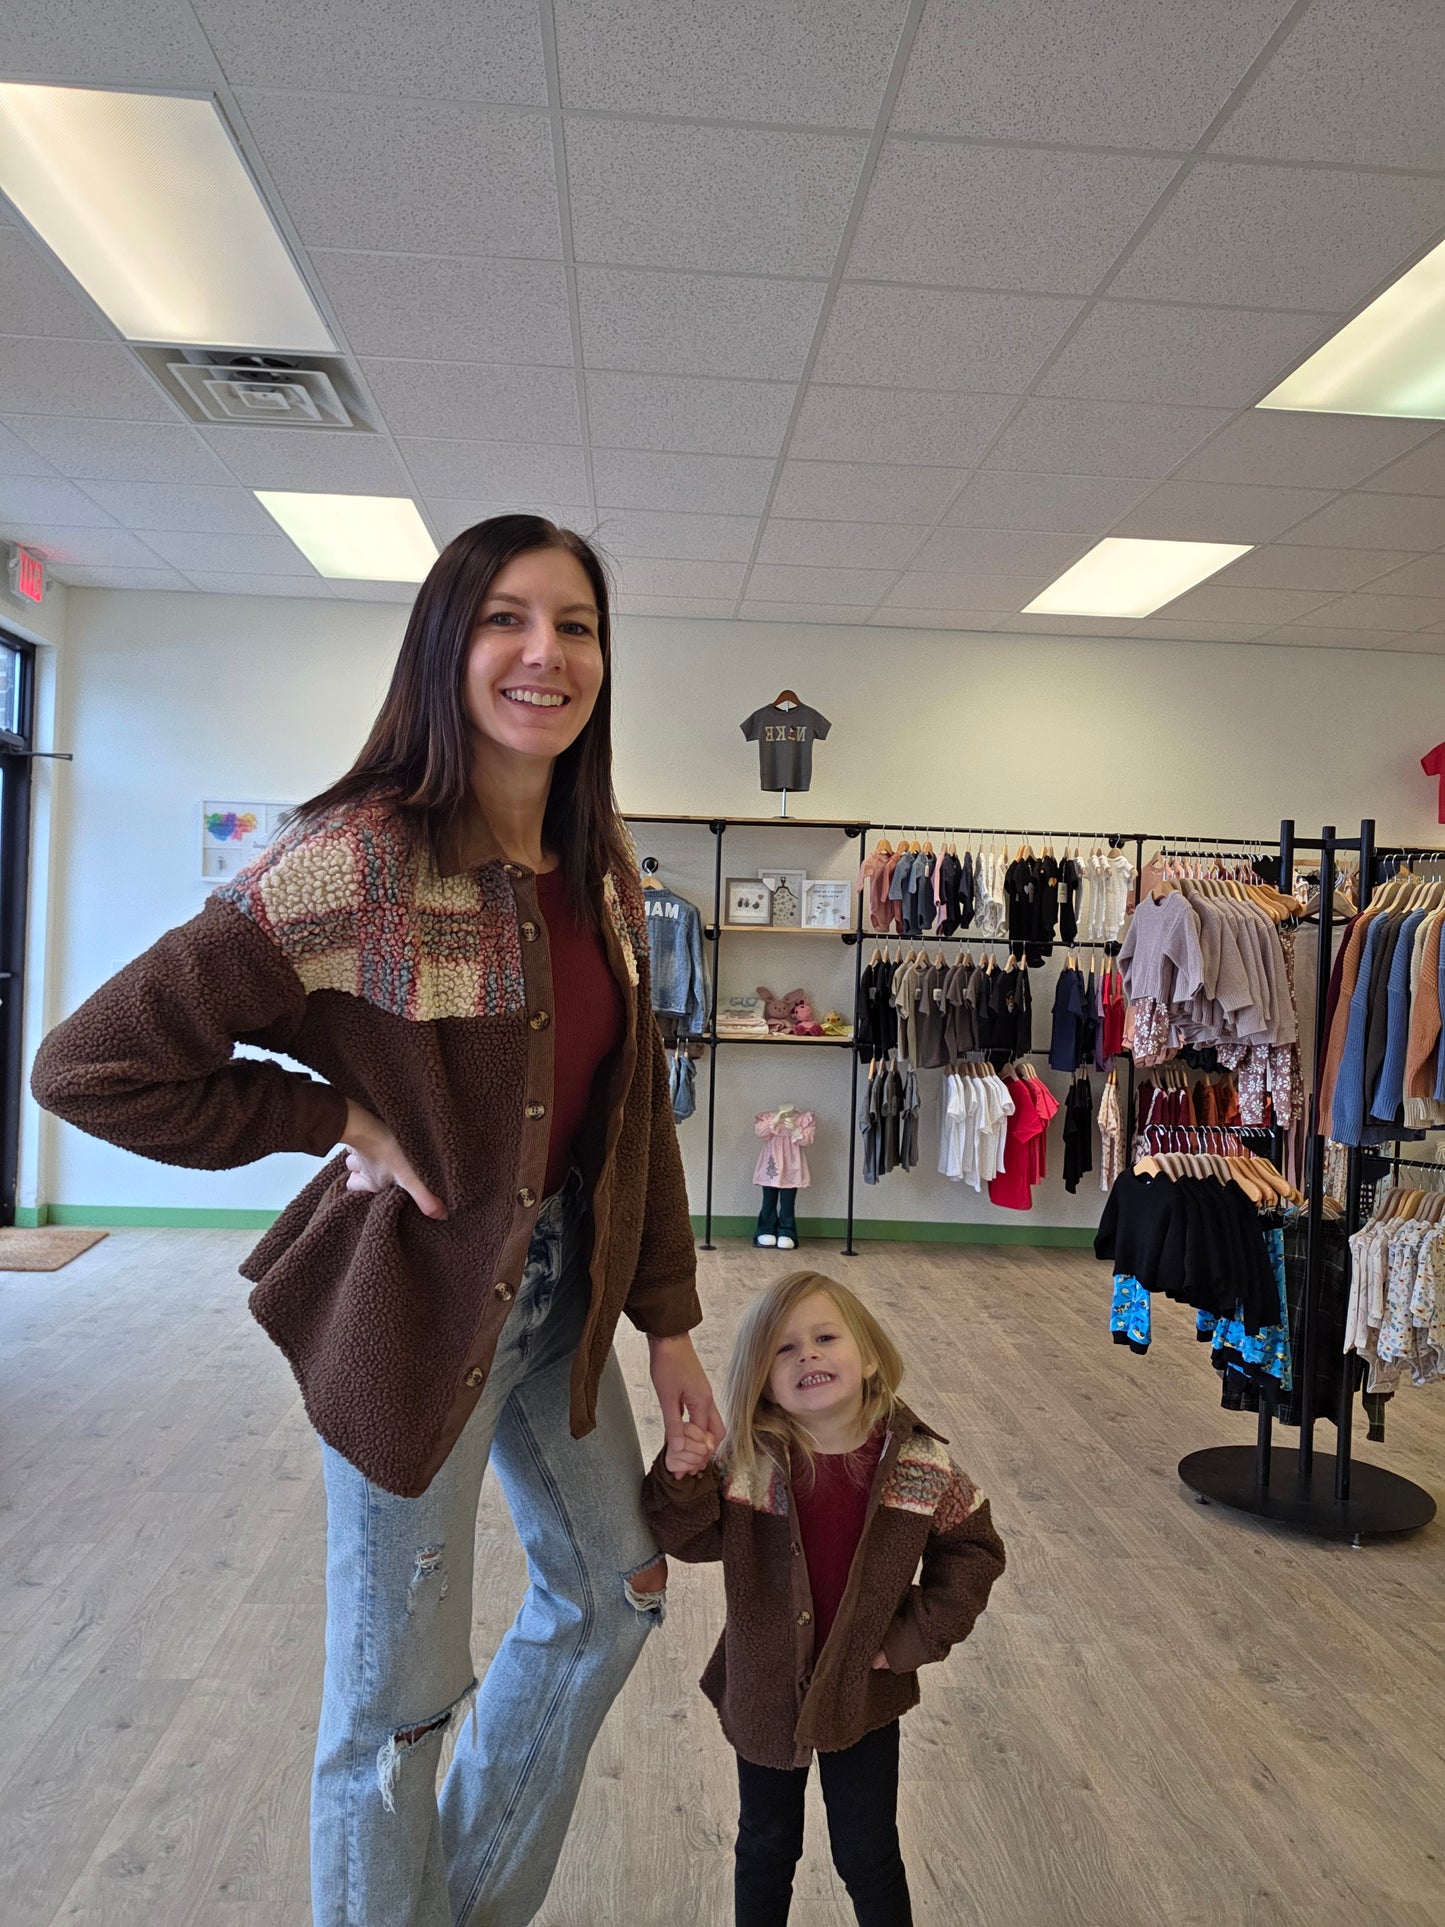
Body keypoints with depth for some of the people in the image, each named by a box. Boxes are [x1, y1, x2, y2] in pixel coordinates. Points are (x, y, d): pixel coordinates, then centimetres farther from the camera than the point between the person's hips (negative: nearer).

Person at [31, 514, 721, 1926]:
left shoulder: (601, 873, -1)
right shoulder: (359, 860, -22)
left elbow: (632, 1105, 7)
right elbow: (89, 1068, -20)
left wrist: (667, 1318, 7)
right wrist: (343, 1120, -18)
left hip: (559, 1283, 8)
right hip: (420, 1296, -8)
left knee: (614, 1596, 24)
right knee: (396, 1698, 11)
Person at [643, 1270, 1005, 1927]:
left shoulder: (918, 1465, -17)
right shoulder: (747, 1462, -18)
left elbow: (974, 1550, -5)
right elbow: (691, 1539, -12)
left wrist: (917, 1635, -10)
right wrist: (682, 1478, -32)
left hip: (864, 1696, -1)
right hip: (764, 1692, 1)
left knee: (868, 1856, 17)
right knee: (765, 1847, 23)